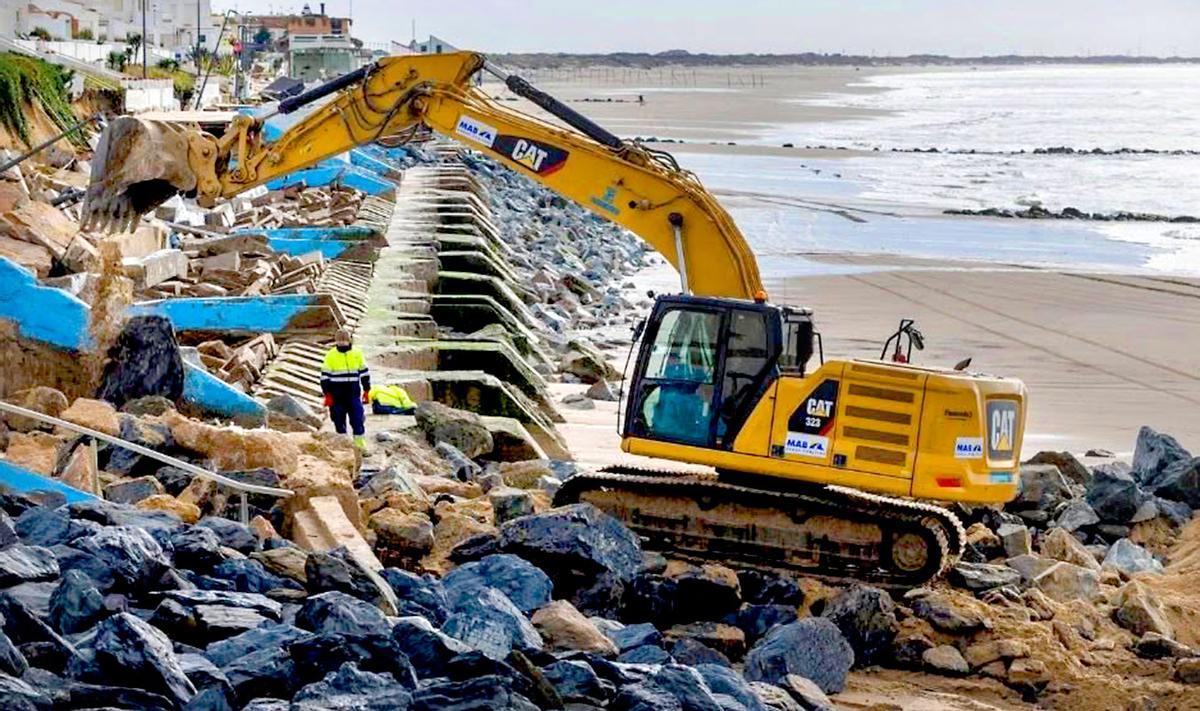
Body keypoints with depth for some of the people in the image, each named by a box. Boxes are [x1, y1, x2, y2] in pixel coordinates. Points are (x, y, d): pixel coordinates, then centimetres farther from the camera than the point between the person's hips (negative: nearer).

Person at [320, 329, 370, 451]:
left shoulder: (357, 354, 5)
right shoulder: (330, 356, -1)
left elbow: (364, 373, 12)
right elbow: (325, 376, 0)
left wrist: (366, 391, 9)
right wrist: (327, 394, -6)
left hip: (354, 394, 1)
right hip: (337, 394, -1)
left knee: (358, 418, -4)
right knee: (339, 420, 4)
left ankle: (360, 443, 2)